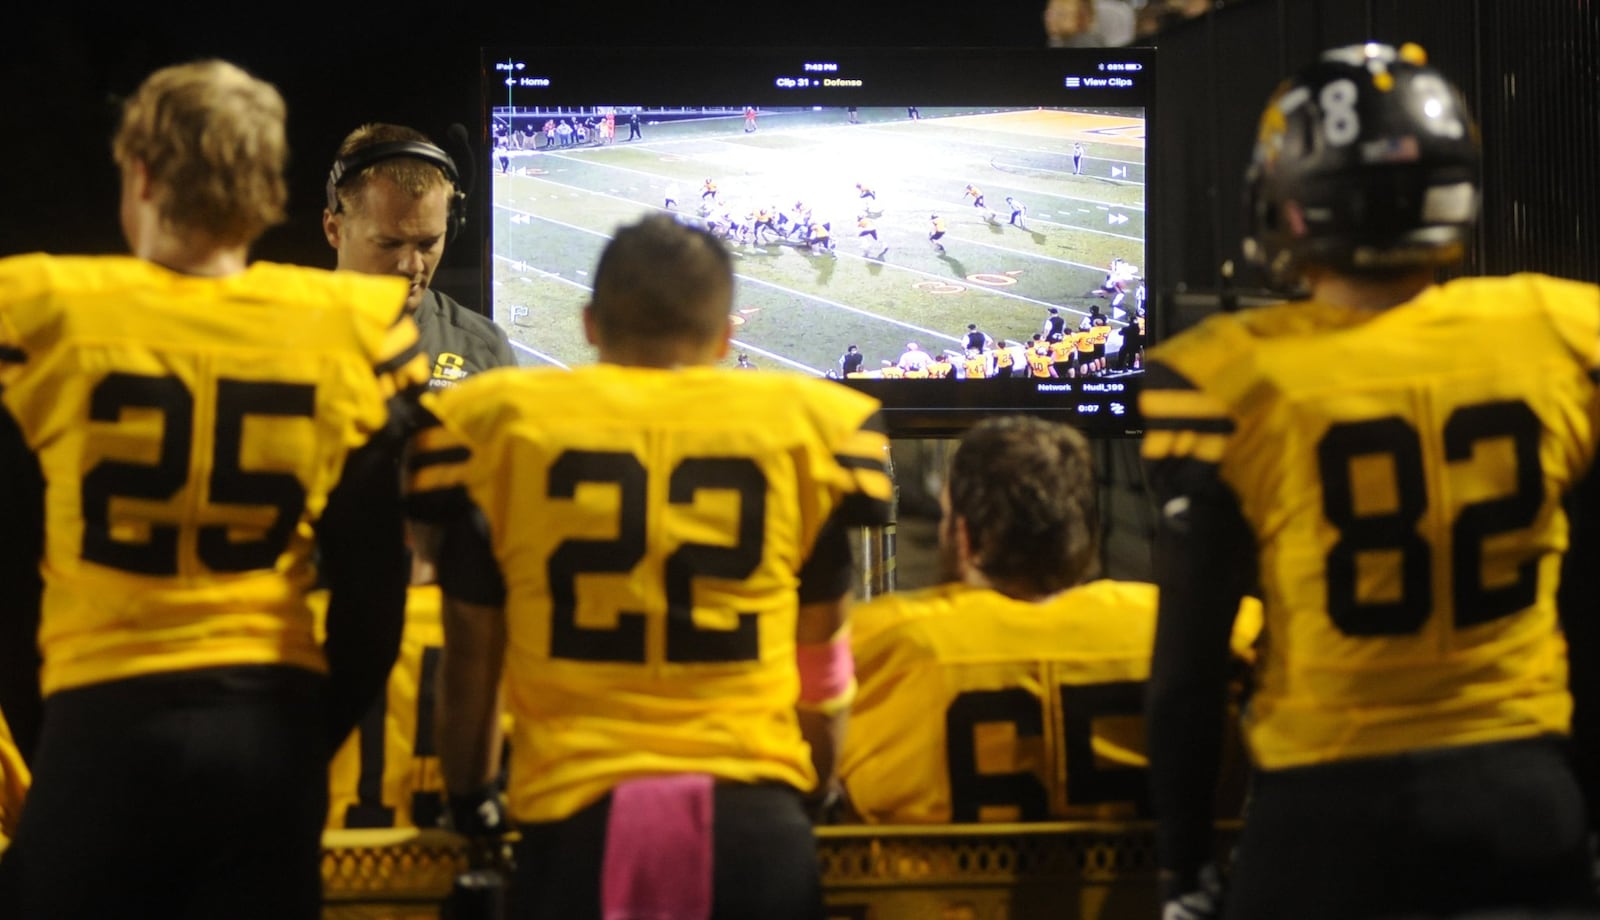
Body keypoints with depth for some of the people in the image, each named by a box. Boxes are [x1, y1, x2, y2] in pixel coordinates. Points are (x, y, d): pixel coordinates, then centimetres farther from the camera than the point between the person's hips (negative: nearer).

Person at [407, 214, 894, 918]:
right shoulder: (805, 427, 6)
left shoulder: (497, 424, 6)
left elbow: (470, 655, 13)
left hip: (574, 819, -1)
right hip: (754, 815, 1)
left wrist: (469, 806, 28)